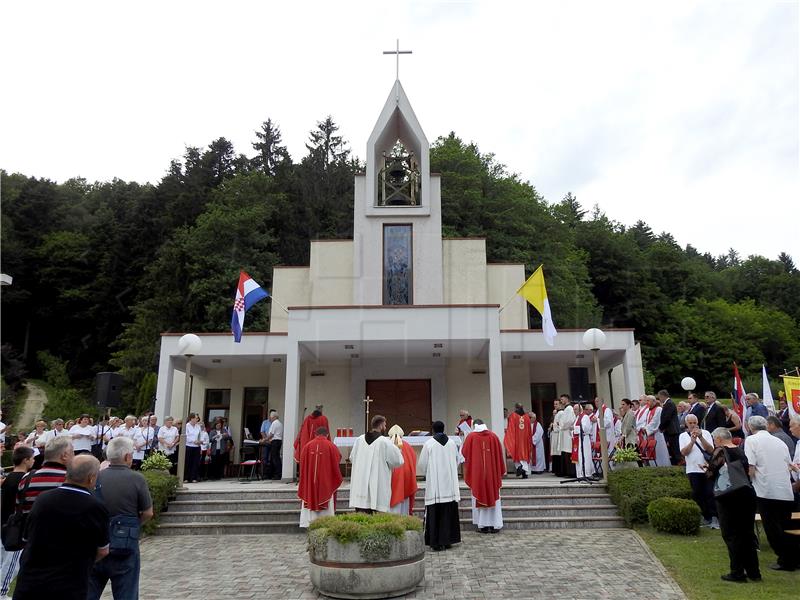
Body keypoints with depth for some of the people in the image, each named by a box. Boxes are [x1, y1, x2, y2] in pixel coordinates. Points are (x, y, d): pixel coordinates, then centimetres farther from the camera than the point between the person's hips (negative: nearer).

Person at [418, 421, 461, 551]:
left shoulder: (428, 444, -7)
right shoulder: (451, 443, 2)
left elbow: (422, 464, -1)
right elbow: (458, 460, 14)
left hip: (434, 484, -3)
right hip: (450, 484, 3)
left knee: (434, 514, 1)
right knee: (449, 513, 9)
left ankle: (435, 543, 1)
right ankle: (447, 540, 13)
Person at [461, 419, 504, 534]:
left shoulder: (471, 437, -4)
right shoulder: (493, 436, 1)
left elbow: (464, 453, 3)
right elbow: (500, 455, 3)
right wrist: (501, 471, 11)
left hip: (477, 472, -2)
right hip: (492, 472, 2)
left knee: (479, 497, 6)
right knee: (493, 497, 9)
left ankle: (483, 525, 5)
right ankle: (495, 525, 9)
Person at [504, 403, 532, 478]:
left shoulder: (512, 416, -4)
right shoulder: (527, 417, 6)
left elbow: (510, 429, -7)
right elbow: (529, 431, 10)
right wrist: (529, 440, 15)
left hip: (516, 438, -3)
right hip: (525, 440, 3)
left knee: (517, 453, 7)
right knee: (525, 454, 6)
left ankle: (519, 466, -17)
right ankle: (526, 473, 0)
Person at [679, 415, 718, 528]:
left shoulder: (705, 433, 5)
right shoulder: (683, 436, 7)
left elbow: (711, 450, -5)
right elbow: (684, 452, -5)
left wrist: (700, 437, -15)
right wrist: (692, 441, -15)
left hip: (707, 468, -1)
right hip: (693, 469, 1)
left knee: (710, 493, -6)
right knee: (697, 495, 6)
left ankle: (714, 518, 0)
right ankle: (706, 517, 17)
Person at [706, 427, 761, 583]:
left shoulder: (720, 451, -11)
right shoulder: (741, 451, 8)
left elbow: (711, 473, -12)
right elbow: (746, 471, 16)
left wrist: (708, 469, 9)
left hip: (729, 497, -7)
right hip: (747, 493, 7)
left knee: (731, 535, 3)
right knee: (748, 533, 14)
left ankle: (737, 573, 6)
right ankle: (753, 572, 20)